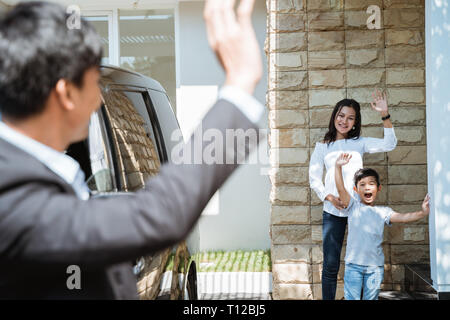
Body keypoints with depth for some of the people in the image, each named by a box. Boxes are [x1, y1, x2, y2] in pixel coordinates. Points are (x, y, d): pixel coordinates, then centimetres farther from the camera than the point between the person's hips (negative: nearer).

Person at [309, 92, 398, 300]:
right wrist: (329, 197, -11)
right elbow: (314, 179, 6)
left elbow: (389, 144, -2)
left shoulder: (359, 143, 10)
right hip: (333, 212, 0)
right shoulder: (323, 147, 9)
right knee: (330, 264, 1)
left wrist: (384, 115, -13)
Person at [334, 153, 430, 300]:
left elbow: (402, 217, -7)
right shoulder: (354, 206, 2)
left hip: (375, 266, 2)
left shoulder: (383, 211, 6)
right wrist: (338, 167, -24)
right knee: (352, 297, -1)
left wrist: (422, 213, -23)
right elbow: (341, 189, -11)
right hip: (354, 263, -1)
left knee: (371, 298, 8)